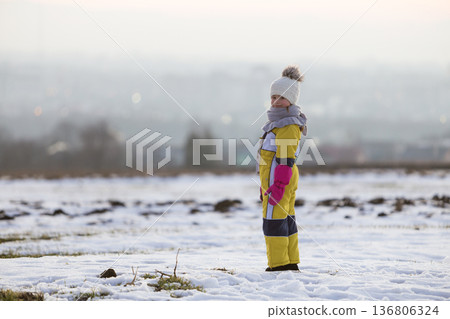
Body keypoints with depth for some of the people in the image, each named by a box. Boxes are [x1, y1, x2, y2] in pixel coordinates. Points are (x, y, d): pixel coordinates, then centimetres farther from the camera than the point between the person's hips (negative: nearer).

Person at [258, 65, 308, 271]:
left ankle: (279, 264, -6)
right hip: (281, 179, 11)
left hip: (280, 179, -11)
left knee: (273, 219, -8)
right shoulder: (279, 122, 20)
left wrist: (278, 184, -24)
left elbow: (286, 158, -20)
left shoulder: (289, 125, -14)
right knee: (286, 219, 13)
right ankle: (291, 262, 19)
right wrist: (266, 183, 25)